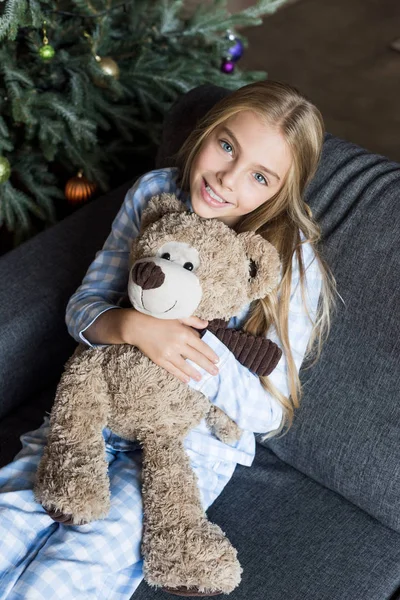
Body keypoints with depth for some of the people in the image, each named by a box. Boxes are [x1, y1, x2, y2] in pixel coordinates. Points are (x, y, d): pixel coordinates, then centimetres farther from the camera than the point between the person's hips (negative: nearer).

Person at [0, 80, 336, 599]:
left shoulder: (292, 264, -15)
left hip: (190, 446, -4)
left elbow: (268, 412, -12)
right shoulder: (154, 193, -4)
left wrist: (195, 340, -27)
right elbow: (82, 307, 0)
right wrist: (132, 326, -24)